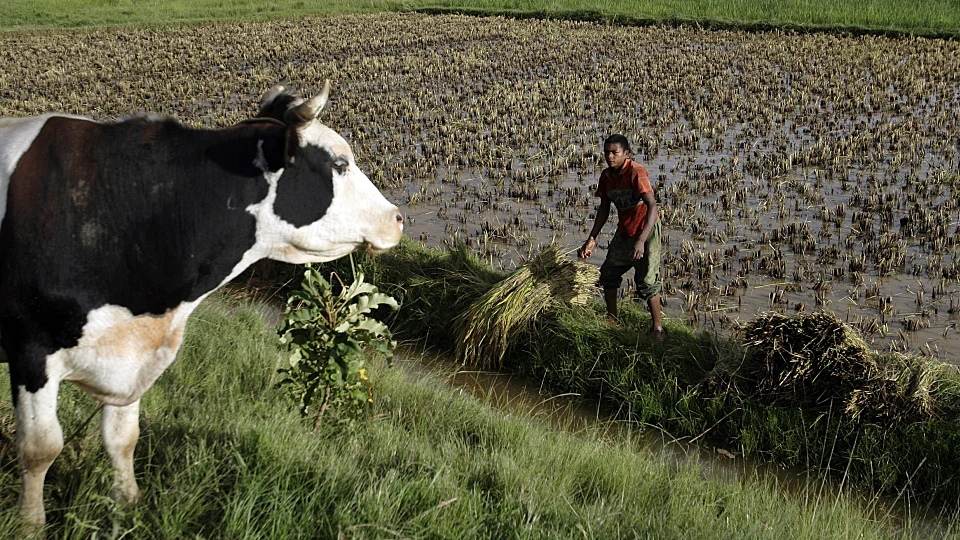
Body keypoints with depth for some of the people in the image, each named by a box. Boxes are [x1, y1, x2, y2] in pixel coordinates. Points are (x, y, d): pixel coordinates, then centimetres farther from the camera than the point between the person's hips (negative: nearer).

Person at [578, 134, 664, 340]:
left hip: (646, 230, -7)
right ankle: (612, 321, 29)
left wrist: (641, 240, -39)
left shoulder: (636, 172, -23)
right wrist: (592, 238, 6)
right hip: (624, 231, 8)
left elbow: (652, 207, -30)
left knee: (647, 281, -8)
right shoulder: (606, 176, -1)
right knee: (608, 274, 12)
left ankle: (657, 327, 8)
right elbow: (604, 208, 11)